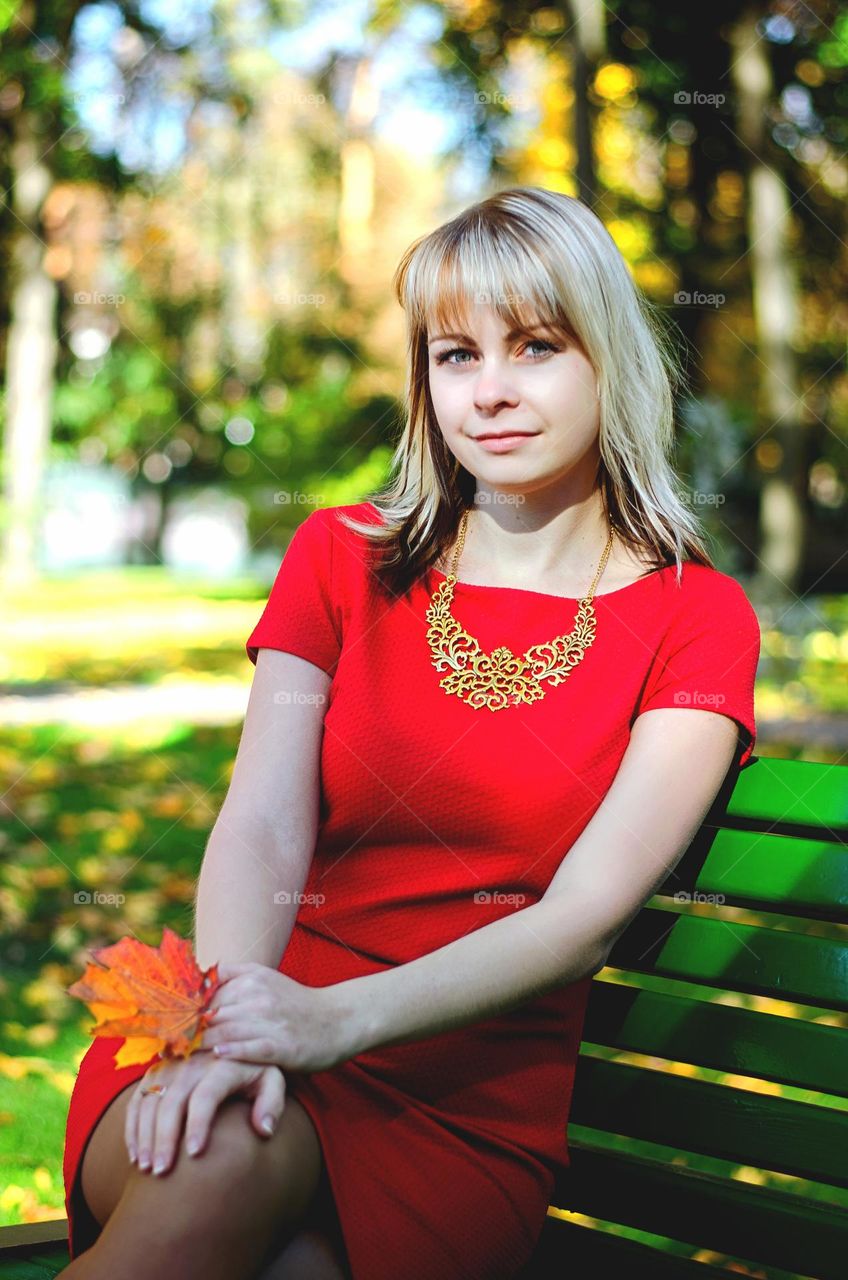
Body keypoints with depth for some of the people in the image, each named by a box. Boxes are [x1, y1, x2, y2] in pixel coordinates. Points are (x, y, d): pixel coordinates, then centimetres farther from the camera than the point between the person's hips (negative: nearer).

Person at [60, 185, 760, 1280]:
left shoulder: (697, 620, 3)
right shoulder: (341, 556, 11)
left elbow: (586, 914, -9)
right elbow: (262, 832, -3)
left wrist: (336, 1018, -25)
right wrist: (227, 1017, -25)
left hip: (468, 1107, -2)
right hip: (270, 1030, 2)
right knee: (216, 1160, -34)